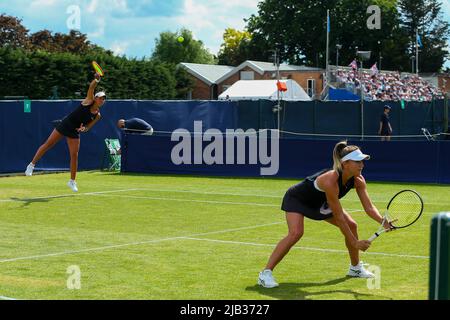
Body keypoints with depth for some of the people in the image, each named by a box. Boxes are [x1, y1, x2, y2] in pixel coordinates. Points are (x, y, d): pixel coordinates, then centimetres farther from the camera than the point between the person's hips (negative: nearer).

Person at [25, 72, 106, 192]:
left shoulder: (97, 116, -1)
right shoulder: (89, 100, -9)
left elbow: (87, 127, 3)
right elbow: (92, 86, -21)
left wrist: (83, 129, -19)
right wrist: (96, 80, -39)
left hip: (74, 132, 3)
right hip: (64, 124, -3)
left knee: (74, 155, -1)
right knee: (48, 144, 1)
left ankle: (72, 181, 11)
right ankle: (31, 165, 17)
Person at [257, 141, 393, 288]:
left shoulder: (358, 180, -19)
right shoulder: (330, 181, -41)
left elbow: (369, 207, -16)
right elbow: (339, 218, -36)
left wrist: (383, 221, -36)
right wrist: (355, 243, -30)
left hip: (319, 203, 8)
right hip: (297, 198, -8)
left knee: (351, 225, 3)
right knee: (295, 233, -30)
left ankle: (355, 268, 24)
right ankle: (266, 273, -24)